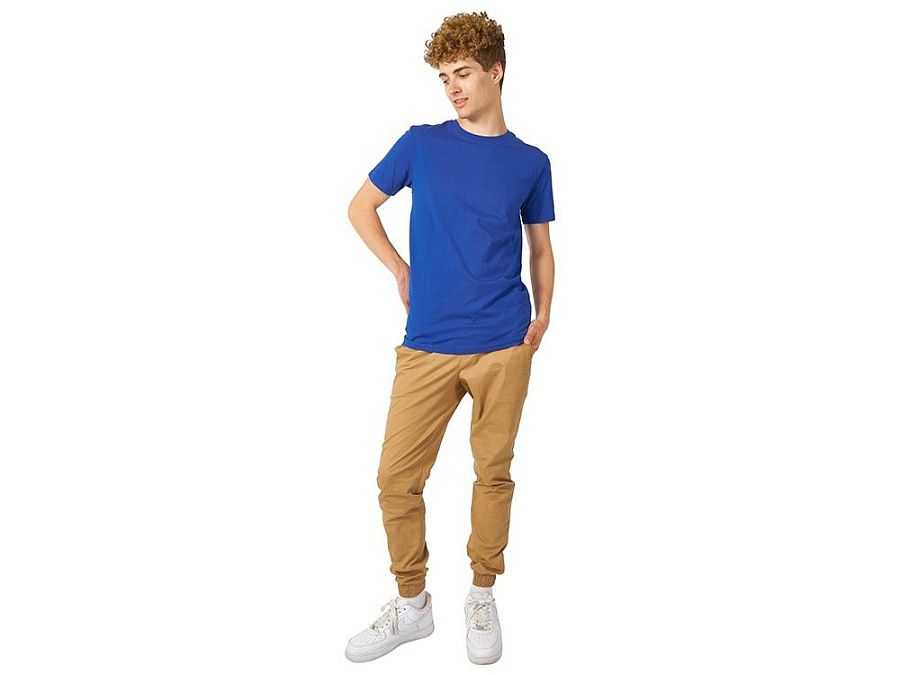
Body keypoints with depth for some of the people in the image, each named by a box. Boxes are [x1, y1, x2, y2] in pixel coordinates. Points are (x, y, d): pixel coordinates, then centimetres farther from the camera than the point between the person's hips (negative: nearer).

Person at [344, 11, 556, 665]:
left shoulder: (531, 162, 7)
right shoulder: (421, 144, 5)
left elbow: (541, 247, 15)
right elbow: (361, 206, 15)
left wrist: (543, 314, 1)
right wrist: (403, 271, 7)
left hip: (505, 347, 0)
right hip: (427, 346, 0)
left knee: (494, 471, 8)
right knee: (397, 478, 1)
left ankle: (483, 595, 29)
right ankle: (412, 603, 21)